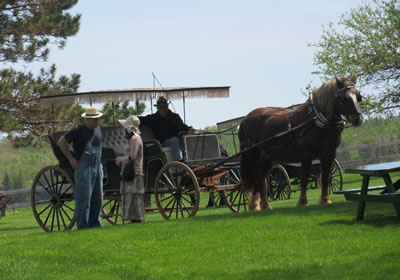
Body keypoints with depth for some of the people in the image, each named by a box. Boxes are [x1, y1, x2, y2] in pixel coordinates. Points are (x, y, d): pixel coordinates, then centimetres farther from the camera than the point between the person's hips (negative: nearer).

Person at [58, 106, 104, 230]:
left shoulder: (98, 130, 13)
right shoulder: (78, 130, -9)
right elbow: (61, 142, -7)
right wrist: (71, 158, -10)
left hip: (97, 168, 7)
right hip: (83, 168, -7)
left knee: (97, 198, 8)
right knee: (84, 198, -8)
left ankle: (94, 224, 17)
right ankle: (82, 226, -6)